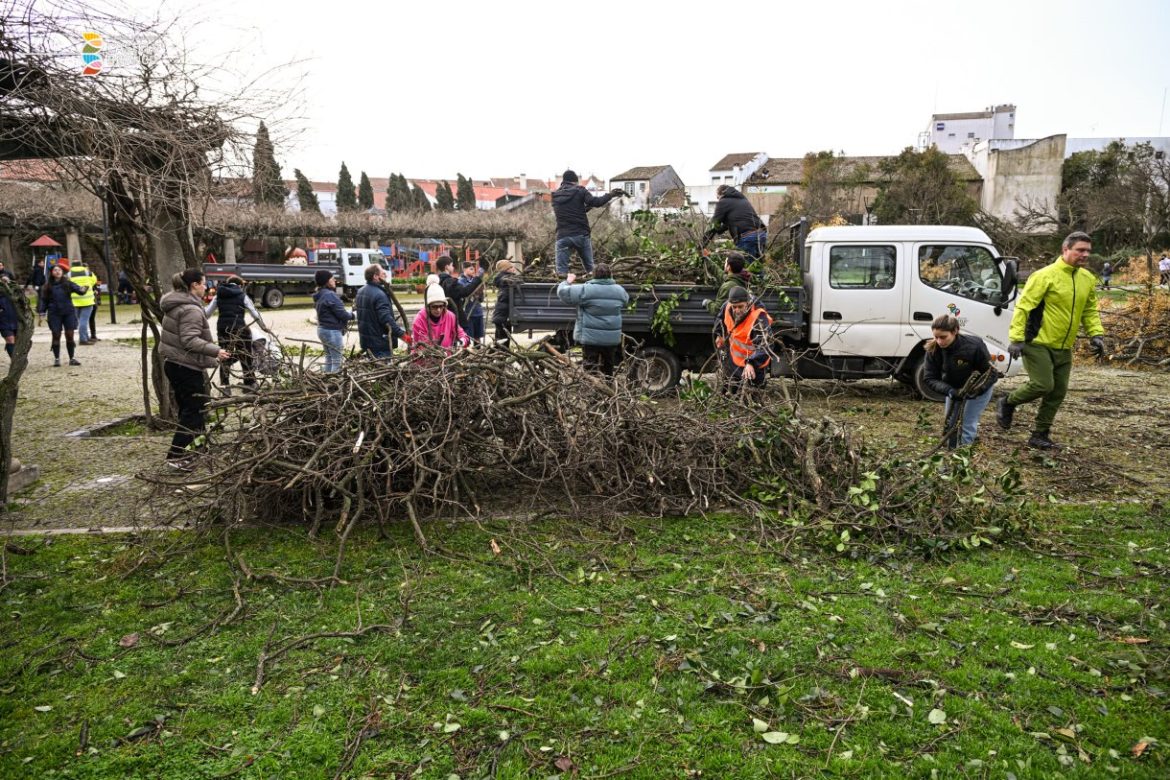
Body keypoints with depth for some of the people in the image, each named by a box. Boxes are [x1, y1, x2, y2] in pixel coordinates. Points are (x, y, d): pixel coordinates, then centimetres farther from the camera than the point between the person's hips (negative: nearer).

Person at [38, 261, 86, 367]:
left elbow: (78, 289, -11)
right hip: (54, 314, 0)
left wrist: (83, 290, -34)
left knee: (70, 336, 1)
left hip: (68, 312, 0)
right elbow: (44, 300, 7)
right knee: (56, 336, 1)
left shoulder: (68, 283, 3)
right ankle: (56, 359, 8)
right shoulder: (48, 286, 5)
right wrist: (41, 311, -3)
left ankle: (72, 358, 10)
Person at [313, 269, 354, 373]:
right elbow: (342, 314, -21)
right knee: (336, 361, -3)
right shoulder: (330, 295, -19)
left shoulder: (319, 295, 11)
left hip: (322, 329, 10)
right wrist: (351, 315, -1)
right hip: (332, 331, -10)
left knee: (329, 358, 18)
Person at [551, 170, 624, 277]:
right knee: (590, 269, 9)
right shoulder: (579, 191, 2)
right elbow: (596, 202, -10)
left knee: (561, 272, 0)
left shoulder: (555, 196, 15)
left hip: (562, 237, 2)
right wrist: (610, 194, 0)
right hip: (581, 235, -2)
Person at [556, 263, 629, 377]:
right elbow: (626, 300, 25)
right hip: (612, 338, 4)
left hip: (591, 338, -4)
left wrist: (568, 281, 11)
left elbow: (562, 292, -10)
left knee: (591, 366, 0)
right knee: (608, 366, 18)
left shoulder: (585, 290, -13)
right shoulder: (619, 290, 2)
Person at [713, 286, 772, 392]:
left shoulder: (759, 318, -35)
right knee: (733, 390, 25)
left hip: (753, 365, -6)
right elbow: (720, 319, 13)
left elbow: (764, 345, -45)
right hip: (734, 360, 7)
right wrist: (719, 335, 9)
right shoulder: (727, 307, -14)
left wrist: (751, 363, -56)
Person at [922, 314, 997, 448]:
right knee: (950, 422, 5)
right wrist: (949, 390, -37)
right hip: (954, 388, 4)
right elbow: (930, 379, -20)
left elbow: (991, 373, -22)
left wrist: (977, 389, -39)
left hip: (979, 387, -4)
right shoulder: (933, 350, -24)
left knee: (967, 424, -12)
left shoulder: (974, 346, -33)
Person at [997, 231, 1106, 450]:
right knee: (1042, 385, -14)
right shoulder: (1046, 275, -14)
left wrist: (1096, 334, 6)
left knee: (1058, 392, 8)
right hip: (1038, 343, -7)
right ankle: (1007, 404, 13)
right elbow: (1023, 306, -15)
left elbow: (1090, 310, 19)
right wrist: (1016, 338, -20)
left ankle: (1040, 435, 18)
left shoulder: (1088, 279, 8)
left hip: (1063, 348, 7)